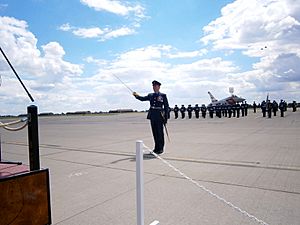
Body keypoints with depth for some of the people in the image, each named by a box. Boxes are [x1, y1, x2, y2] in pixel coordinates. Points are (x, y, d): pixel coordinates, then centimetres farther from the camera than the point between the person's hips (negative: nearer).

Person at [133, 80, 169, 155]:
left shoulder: (163, 95, 1)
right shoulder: (150, 95, 15)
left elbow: (166, 106, 0)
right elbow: (143, 98, 6)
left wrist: (166, 117, -5)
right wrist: (136, 95, -14)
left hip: (159, 116, -5)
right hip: (152, 116, 5)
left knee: (160, 132, -1)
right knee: (154, 132, 9)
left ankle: (160, 148, 10)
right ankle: (156, 148, 20)